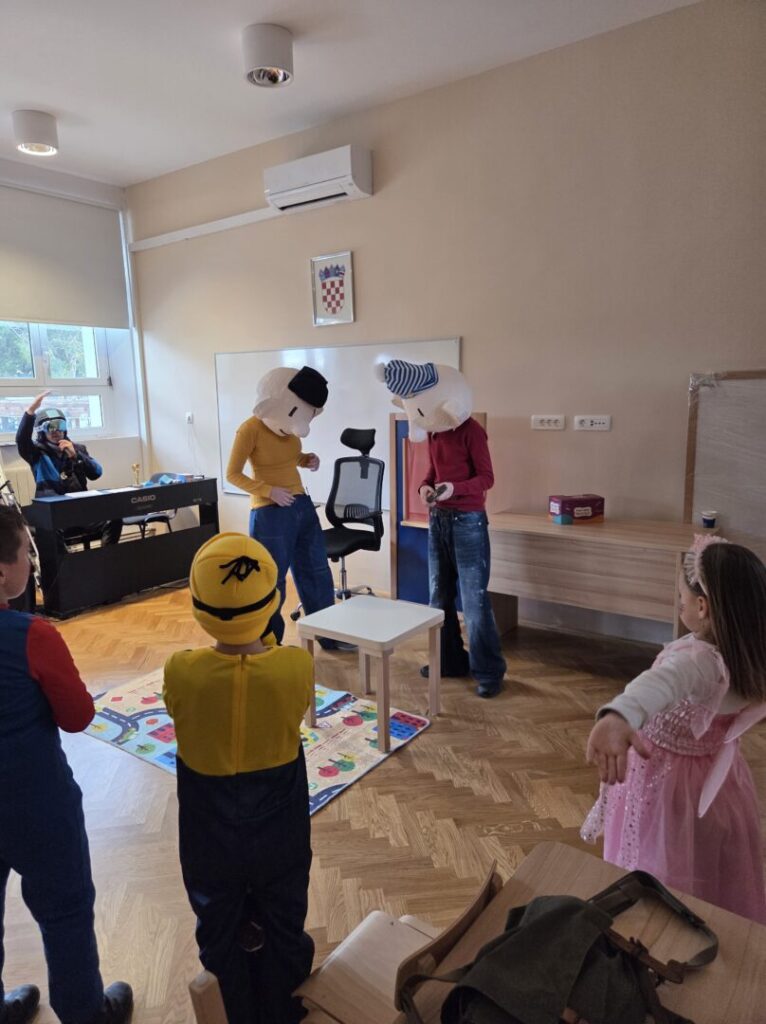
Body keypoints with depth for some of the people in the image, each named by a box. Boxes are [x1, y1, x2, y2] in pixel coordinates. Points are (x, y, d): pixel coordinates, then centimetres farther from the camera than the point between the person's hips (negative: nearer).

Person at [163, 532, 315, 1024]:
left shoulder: (181, 672, -28)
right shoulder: (297, 665, -27)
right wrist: (263, 638, -1)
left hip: (210, 842, 0)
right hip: (280, 838, 0)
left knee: (222, 944, 28)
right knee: (284, 938, 28)